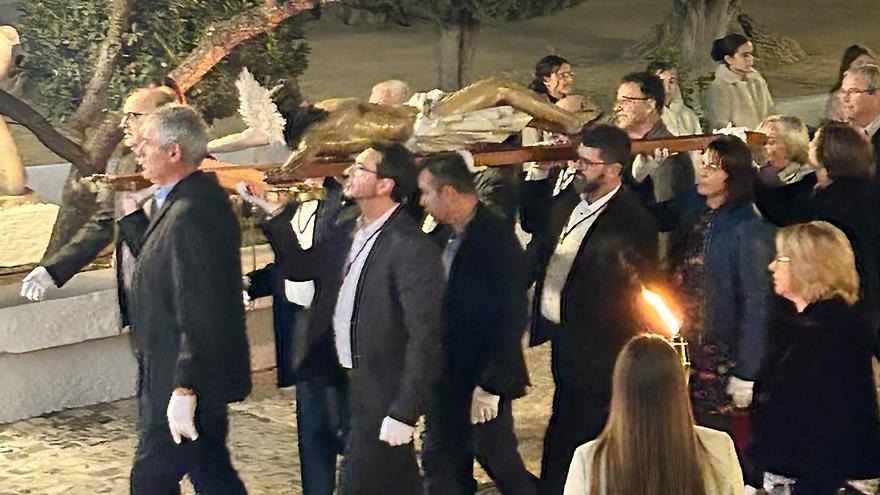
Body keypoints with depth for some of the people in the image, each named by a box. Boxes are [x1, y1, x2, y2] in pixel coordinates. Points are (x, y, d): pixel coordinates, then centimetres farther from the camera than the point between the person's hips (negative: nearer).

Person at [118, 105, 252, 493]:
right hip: (192, 377, 10)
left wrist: (184, 388, -26)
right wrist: (130, 214, 10)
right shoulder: (194, 197, 9)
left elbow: (201, 312, -27)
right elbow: (159, 264, 19)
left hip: (179, 378, -10)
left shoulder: (191, 213, -24)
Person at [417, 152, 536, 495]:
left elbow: (511, 318, -19)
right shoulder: (441, 237, 7)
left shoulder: (497, 238, -17)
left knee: (500, 462, 4)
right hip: (446, 378, 8)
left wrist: (491, 385, -19)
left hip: (483, 380, -8)